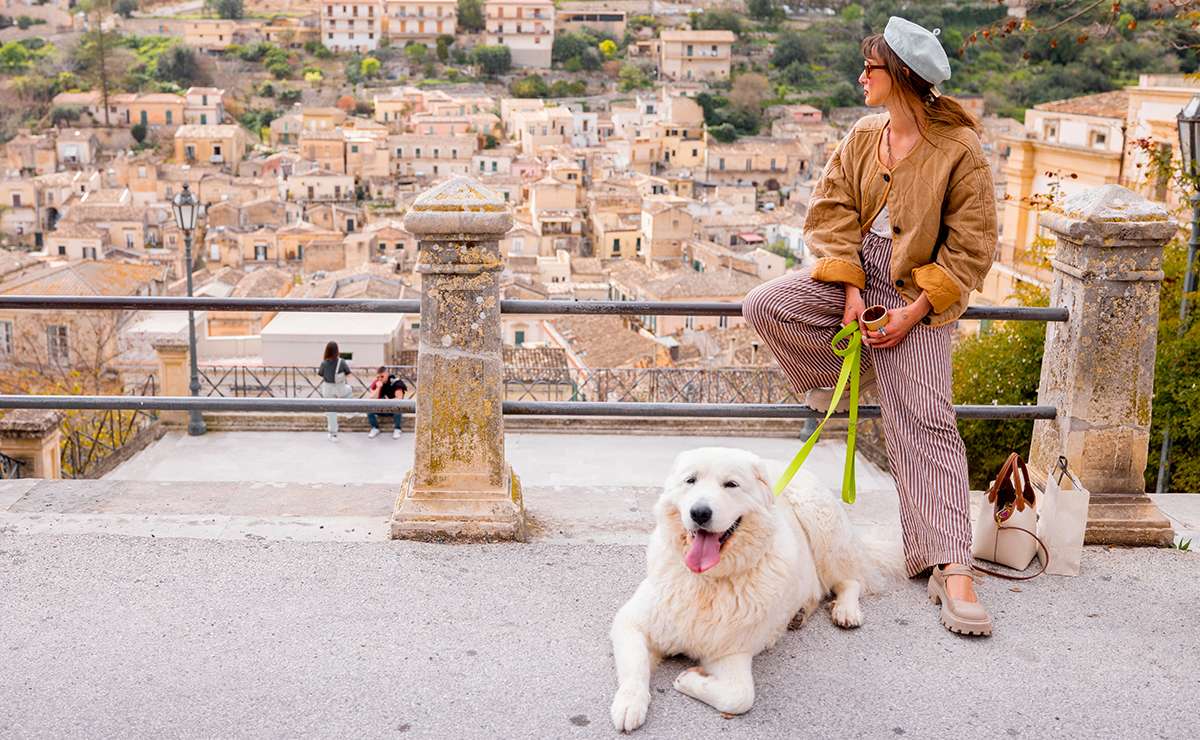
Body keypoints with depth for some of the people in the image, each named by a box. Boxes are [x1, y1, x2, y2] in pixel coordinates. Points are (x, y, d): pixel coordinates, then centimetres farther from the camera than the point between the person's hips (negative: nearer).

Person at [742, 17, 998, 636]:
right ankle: (846, 374, 6)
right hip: (853, 274, 5)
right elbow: (832, 211, 2)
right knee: (764, 306, -19)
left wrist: (915, 310, -17)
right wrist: (850, 289, -11)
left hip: (918, 294, -5)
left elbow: (971, 247, -9)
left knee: (925, 422, -14)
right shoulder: (862, 138, 5)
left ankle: (949, 566, -13)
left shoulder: (960, 149, -10)